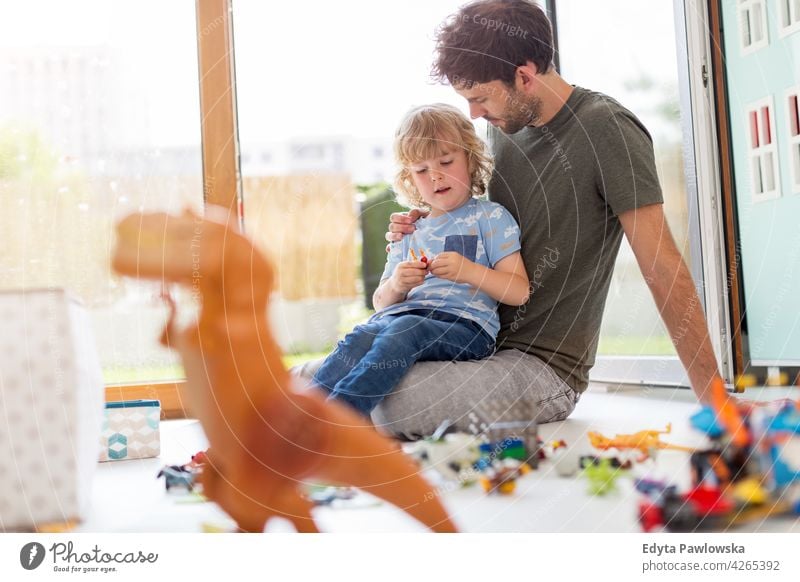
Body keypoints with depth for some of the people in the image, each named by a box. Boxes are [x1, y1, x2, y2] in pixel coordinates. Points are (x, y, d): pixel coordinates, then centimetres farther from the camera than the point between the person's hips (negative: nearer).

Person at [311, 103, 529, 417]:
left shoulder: (490, 217, 13)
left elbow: (519, 291, 2)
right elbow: (380, 302, 25)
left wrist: (470, 271, -15)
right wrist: (395, 286, 0)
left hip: (464, 324, -4)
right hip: (400, 317, 5)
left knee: (405, 329, -36)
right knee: (360, 336, -30)